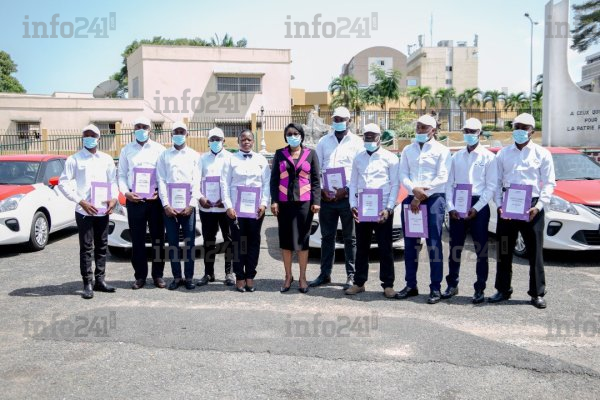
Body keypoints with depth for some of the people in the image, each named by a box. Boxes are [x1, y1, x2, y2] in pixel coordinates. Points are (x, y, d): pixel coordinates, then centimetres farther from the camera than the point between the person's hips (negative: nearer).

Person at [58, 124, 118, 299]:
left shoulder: (107, 159, 12)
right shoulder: (74, 159, 1)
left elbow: (113, 181, 14)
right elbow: (63, 183, -4)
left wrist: (113, 198, -6)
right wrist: (81, 201, -14)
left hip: (103, 210, 4)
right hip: (84, 210, -4)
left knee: (102, 246, 9)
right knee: (86, 248, -2)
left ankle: (100, 280, 19)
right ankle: (87, 284, 4)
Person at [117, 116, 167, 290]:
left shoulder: (159, 149, 6)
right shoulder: (127, 150, 11)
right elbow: (122, 175, 10)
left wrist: (161, 191, -12)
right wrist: (126, 192, -6)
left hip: (155, 198, -1)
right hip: (134, 199, 1)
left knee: (158, 238, 3)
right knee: (137, 239, 4)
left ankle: (158, 274, 12)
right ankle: (140, 276, 12)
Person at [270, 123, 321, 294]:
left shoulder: (310, 154, 4)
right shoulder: (279, 154, 7)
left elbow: (316, 179, 3)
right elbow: (274, 179, 5)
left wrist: (316, 201, -5)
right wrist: (274, 201, -4)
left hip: (304, 202, -1)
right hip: (284, 202, 1)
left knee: (302, 239, 3)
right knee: (285, 240, 6)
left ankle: (302, 277, 13)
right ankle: (288, 276, 16)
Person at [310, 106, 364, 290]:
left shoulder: (356, 142, 3)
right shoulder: (324, 141, 12)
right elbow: (316, 168, 10)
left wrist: (346, 190, -12)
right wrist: (322, 189, -4)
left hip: (347, 197, -3)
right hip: (326, 197, 3)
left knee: (350, 238, 3)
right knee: (327, 237, 9)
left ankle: (351, 276, 9)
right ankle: (325, 274, 17)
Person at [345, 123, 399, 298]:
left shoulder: (390, 158, 1)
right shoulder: (358, 159, 14)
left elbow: (395, 184, -2)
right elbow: (353, 183, 13)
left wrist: (388, 208, -11)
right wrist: (353, 205, 1)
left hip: (382, 209, -4)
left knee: (385, 248, 1)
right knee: (361, 247, 9)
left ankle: (388, 284, 9)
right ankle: (359, 282, 18)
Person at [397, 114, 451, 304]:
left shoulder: (441, 150, 2)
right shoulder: (408, 150, 15)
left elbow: (442, 178, -6)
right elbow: (403, 175, 7)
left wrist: (421, 197, -10)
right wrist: (414, 190, -13)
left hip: (434, 199, -4)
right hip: (411, 199, 4)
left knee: (434, 244, -5)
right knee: (410, 244, 7)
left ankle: (435, 288, 0)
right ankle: (411, 285, 16)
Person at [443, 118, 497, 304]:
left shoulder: (488, 157, 0)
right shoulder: (456, 156, 12)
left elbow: (491, 186, -5)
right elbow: (450, 183, 9)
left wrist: (476, 208, -12)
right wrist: (451, 207, -3)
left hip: (478, 206, -3)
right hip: (457, 206, 3)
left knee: (481, 249, 1)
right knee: (455, 247, 9)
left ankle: (480, 289, 9)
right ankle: (452, 285, 21)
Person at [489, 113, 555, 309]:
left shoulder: (542, 154, 3)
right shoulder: (503, 153, 9)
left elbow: (549, 183, 0)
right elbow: (497, 182, 8)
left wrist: (538, 206, -12)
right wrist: (499, 204, -5)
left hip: (532, 207, -2)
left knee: (535, 252, 2)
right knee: (504, 251, 7)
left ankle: (537, 293, 12)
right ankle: (503, 290, 19)